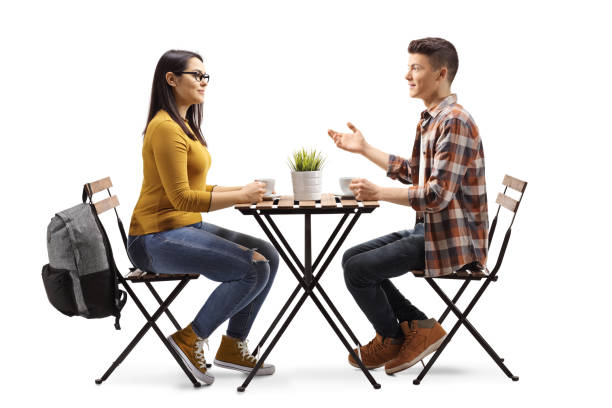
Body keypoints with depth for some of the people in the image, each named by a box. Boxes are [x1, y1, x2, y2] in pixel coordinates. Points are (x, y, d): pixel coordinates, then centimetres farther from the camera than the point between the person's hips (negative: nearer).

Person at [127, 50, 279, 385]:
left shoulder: (184, 125, 16)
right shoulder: (165, 128, -16)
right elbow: (181, 198, -21)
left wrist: (241, 190, 6)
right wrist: (240, 197, -18)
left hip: (187, 227, 10)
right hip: (158, 238, -10)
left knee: (268, 257, 1)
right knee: (253, 269, -21)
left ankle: (233, 347, 10)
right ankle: (190, 339, -6)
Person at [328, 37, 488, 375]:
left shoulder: (454, 122, -19)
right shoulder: (430, 119, 13)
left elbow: (438, 195, -26)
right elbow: (412, 172, 23)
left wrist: (378, 193, -29)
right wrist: (364, 149, 19)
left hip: (452, 239, -10)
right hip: (428, 229, 10)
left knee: (357, 269, -12)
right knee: (353, 257, 9)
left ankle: (392, 340, 14)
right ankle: (417, 328, 10)